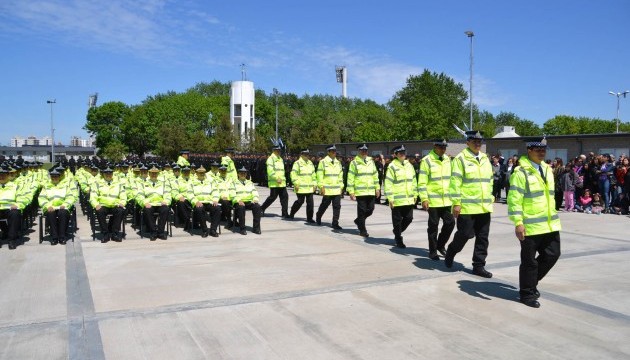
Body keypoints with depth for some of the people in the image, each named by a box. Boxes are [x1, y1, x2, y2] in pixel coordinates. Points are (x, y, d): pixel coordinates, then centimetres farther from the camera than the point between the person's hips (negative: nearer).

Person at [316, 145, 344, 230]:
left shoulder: (338, 162, 12)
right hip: (327, 189, -4)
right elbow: (319, 175, -6)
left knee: (337, 206, -3)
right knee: (324, 205, 9)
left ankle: (335, 223, 2)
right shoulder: (323, 162, -4)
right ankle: (318, 217, 35)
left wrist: (341, 186, 12)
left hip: (337, 189, 4)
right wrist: (321, 187, -10)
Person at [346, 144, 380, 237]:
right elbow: (350, 178, -6)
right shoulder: (354, 163, -4)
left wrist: (377, 188, 13)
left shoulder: (371, 161, 12)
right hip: (360, 191, -5)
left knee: (370, 209, 6)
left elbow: (375, 175, 18)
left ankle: (358, 220, 32)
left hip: (371, 191, 5)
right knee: (362, 210, -1)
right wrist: (351, 192, -10)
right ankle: (362, 230, 11)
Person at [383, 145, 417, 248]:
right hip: (397, 199, -6)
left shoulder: (409, 166, 11)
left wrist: (415, 195, 15)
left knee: (408, 218, 9)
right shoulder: (392, 166, -8)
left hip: (409, 199, 6)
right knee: (397, 220, 3)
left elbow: (414, 181, 18)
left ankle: (397, 232, 33)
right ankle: (399, 240, 17)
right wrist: (390, 198, -13)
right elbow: (388, 183, -10)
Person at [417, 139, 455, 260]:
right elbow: (422, 182, -10)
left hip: (447, 200, 5)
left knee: (450, 222, 2)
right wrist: (424, 199, -16)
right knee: (433, 225, 4)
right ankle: (433, 251, 17)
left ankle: (440, 245, 23)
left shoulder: (448, 160, 11)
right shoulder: (426, 161, -7)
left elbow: (451, 178, 17)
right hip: (433, 200, -5)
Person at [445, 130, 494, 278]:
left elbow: (489, 180, 20)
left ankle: (479, 266, 17)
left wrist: (490, 198, 17)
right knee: (465, 234, -3)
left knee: (482, 237, 7)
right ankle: (450, 252, 25)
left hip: (484, 207, 6)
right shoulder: (460, 158, -7)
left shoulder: (485, 159, 14)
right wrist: (456, 203, -16)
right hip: (467, 207, -6)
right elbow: (455, 182, -12)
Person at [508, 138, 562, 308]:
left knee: (552, 255, 11)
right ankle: (527, 294, 19)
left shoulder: (548, 169, 13)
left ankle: (531, 282, 32)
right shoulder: (521, 172, -13)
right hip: (530, 226, -7)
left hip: (550, 224, 7)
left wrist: (554, 216, 22)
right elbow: (514, 200, -17)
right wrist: (518, 223, -21)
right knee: (529, 261, 4)